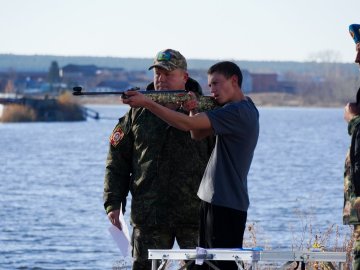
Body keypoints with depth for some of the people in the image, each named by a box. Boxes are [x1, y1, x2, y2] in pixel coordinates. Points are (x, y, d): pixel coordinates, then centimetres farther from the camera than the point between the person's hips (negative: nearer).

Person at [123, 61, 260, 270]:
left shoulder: (238, 112, -17)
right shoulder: (243, 109, 15)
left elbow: (187, 124, -22)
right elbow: (198, 134, 15)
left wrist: (147, 103, -22)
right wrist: (194, 111, -5)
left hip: (226, 204, -10)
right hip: (214, 199, 10)